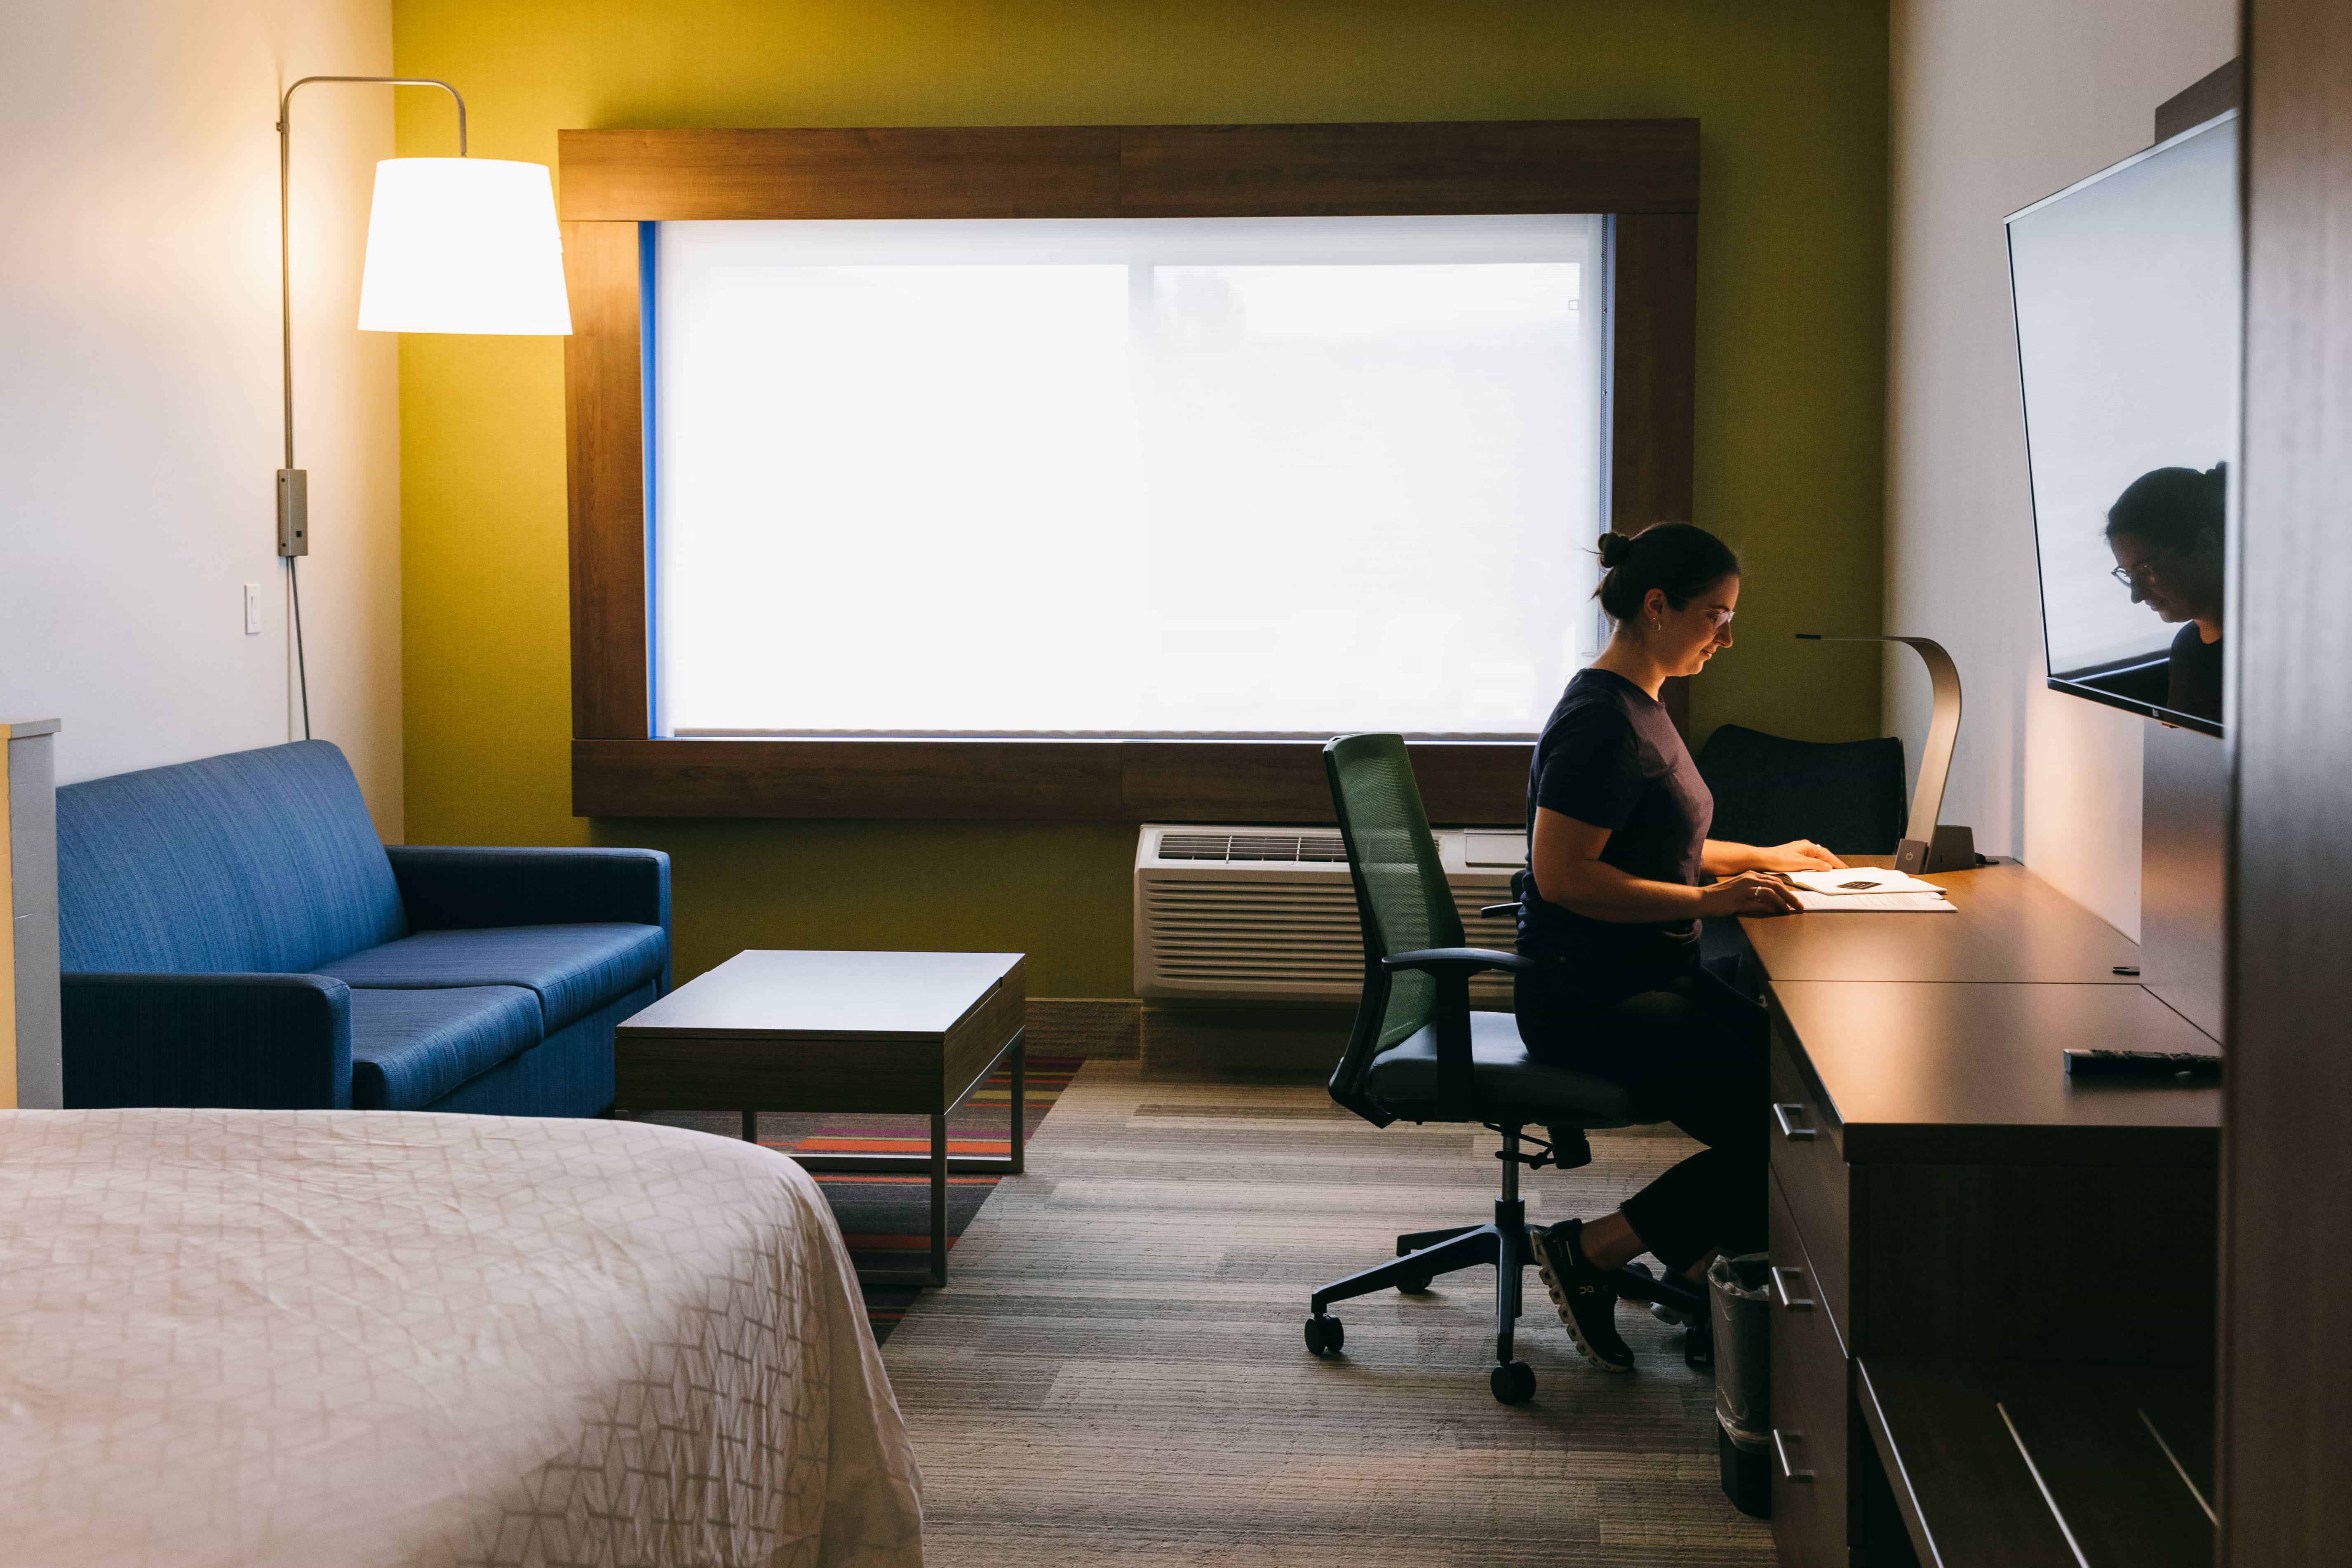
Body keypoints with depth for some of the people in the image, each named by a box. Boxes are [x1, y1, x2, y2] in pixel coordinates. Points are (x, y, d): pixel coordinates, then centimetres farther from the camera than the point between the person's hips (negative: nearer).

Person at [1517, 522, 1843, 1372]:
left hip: (1652, 980, 10)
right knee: (1781, 1132, -18)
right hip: (1587, 996, -10)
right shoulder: (1600, 721, -17)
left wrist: (1759, 858, 23)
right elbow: (1563, 874, -23)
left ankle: (1702, 1269, 4)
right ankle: (1587, 1251, -6)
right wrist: (1710, 899, -23)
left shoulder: (1638, 707, 16)